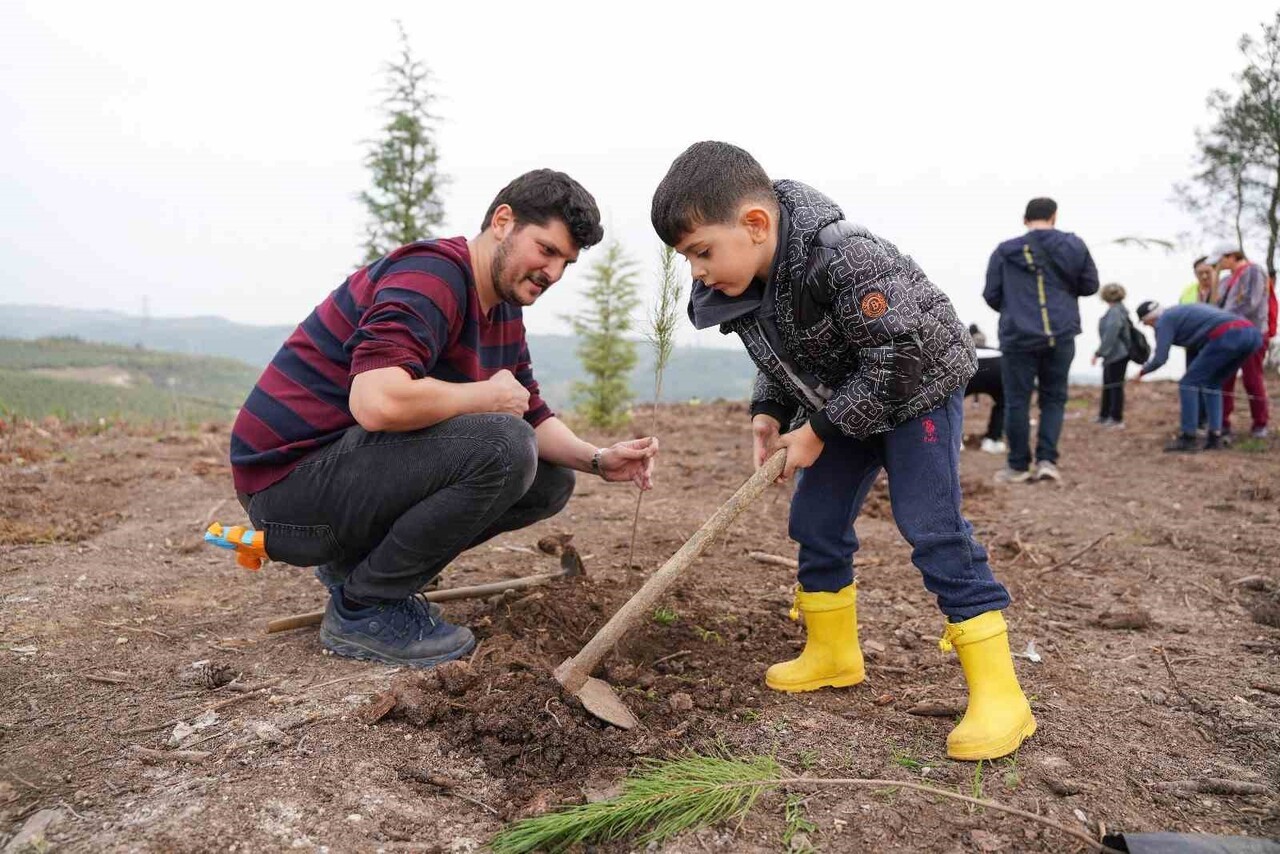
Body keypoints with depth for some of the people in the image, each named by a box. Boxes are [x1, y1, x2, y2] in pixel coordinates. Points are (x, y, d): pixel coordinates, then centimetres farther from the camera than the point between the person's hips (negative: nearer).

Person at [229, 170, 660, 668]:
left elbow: (533, 418, 11)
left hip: (352, 463, 10)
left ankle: (357, 562, 11)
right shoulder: (432, 275, -20)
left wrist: (598, 459, -8)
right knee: (500, 447, -28)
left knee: (552, 480, 7)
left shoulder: (503, 309, 10)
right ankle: (361, 609, -9)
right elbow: (377, 401, -36)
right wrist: (488, 395, -20)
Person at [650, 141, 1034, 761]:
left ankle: (998, 693, -7)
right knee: (815, 520, 6)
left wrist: (819, 430, -25)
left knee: (931, 526, -16)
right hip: (845, 406, 8)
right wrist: (768, 413, -10)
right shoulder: (745, 285, -9)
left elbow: (897, 360, -32)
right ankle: (833, 654, 23)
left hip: (918, 387, -8)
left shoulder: (843, 256, -35)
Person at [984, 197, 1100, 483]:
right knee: (1053, 398, 13)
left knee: (1017, 400, 5)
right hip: (1061, 335, 2)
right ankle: (1047, 460, 5)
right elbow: (1090, 285, 13)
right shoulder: (1074, 246, 6)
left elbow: (991, 296, 3)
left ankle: (1018, 466, 10)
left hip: (1019, 336, -2)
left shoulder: (1005, 251, 0)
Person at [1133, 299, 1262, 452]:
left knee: (1189, 383, 4)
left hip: (1227, 336, -8)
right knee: (1212, 384, 22)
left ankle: (1187, 438, 3)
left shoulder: (1164, 320, 8)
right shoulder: (1184, 309, 32)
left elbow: (1159, 359, 2)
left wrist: (1142, 372, 20)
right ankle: (1215, 436, 16)